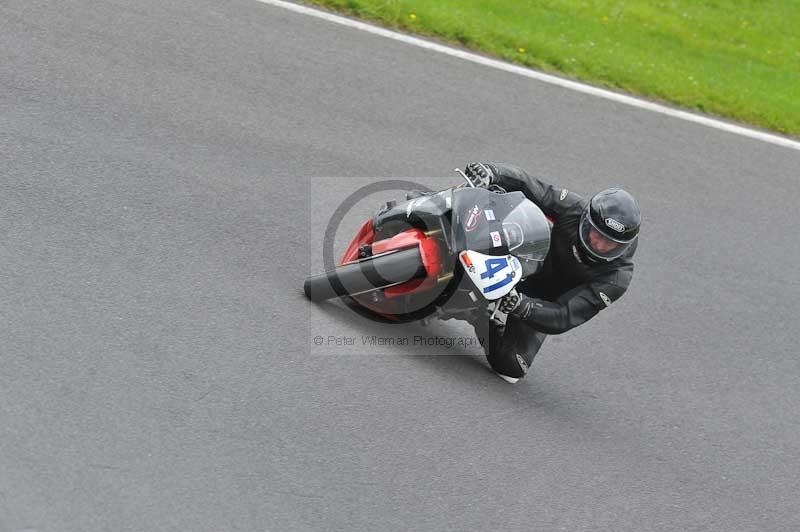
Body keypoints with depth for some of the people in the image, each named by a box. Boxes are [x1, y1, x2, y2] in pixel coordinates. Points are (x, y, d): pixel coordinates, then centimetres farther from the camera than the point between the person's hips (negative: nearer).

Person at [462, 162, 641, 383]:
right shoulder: (575, 209, -25)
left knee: (511, 368, -16)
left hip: (542, 302, -1)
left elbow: (563, 319, -36)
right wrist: (488, 172, -45)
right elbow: (525, 184, -23)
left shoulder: (617, 278, -30)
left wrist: (521, 306, -54)